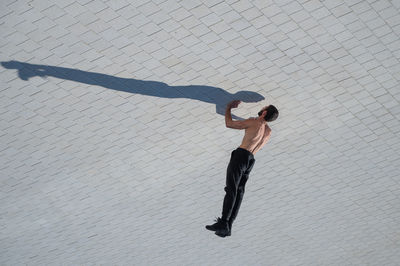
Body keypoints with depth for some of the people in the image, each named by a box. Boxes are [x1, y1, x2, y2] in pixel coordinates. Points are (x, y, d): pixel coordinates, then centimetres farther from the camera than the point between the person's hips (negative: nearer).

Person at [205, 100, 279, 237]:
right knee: (239, 191, 3)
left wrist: (228, 108, 17)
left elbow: (229, 123, 0)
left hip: (241, 155, -7)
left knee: (231, 189, -16)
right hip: (251, 160, 7)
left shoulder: (253, 122, -4)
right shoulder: (268, 132, 18)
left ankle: (223, 223, -27)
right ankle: (227, 227, -2)